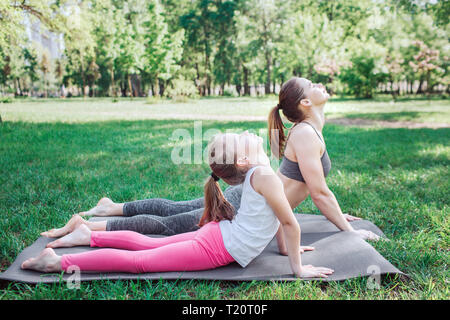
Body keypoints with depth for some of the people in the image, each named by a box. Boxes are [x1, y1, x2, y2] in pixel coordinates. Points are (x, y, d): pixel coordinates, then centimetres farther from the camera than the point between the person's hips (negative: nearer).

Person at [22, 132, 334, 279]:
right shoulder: (265, 175, -23)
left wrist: (285, 247, 21)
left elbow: (274, 215, 19)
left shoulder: (256, 173, 6)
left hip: (216, 234, 9)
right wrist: (298, 268, -11)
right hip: (219, 248, -9)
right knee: (139, 260, -6)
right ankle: (59, 261, -3)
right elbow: (290, 223, -20)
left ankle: (88, 235, 31)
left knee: (150, 244, 21)